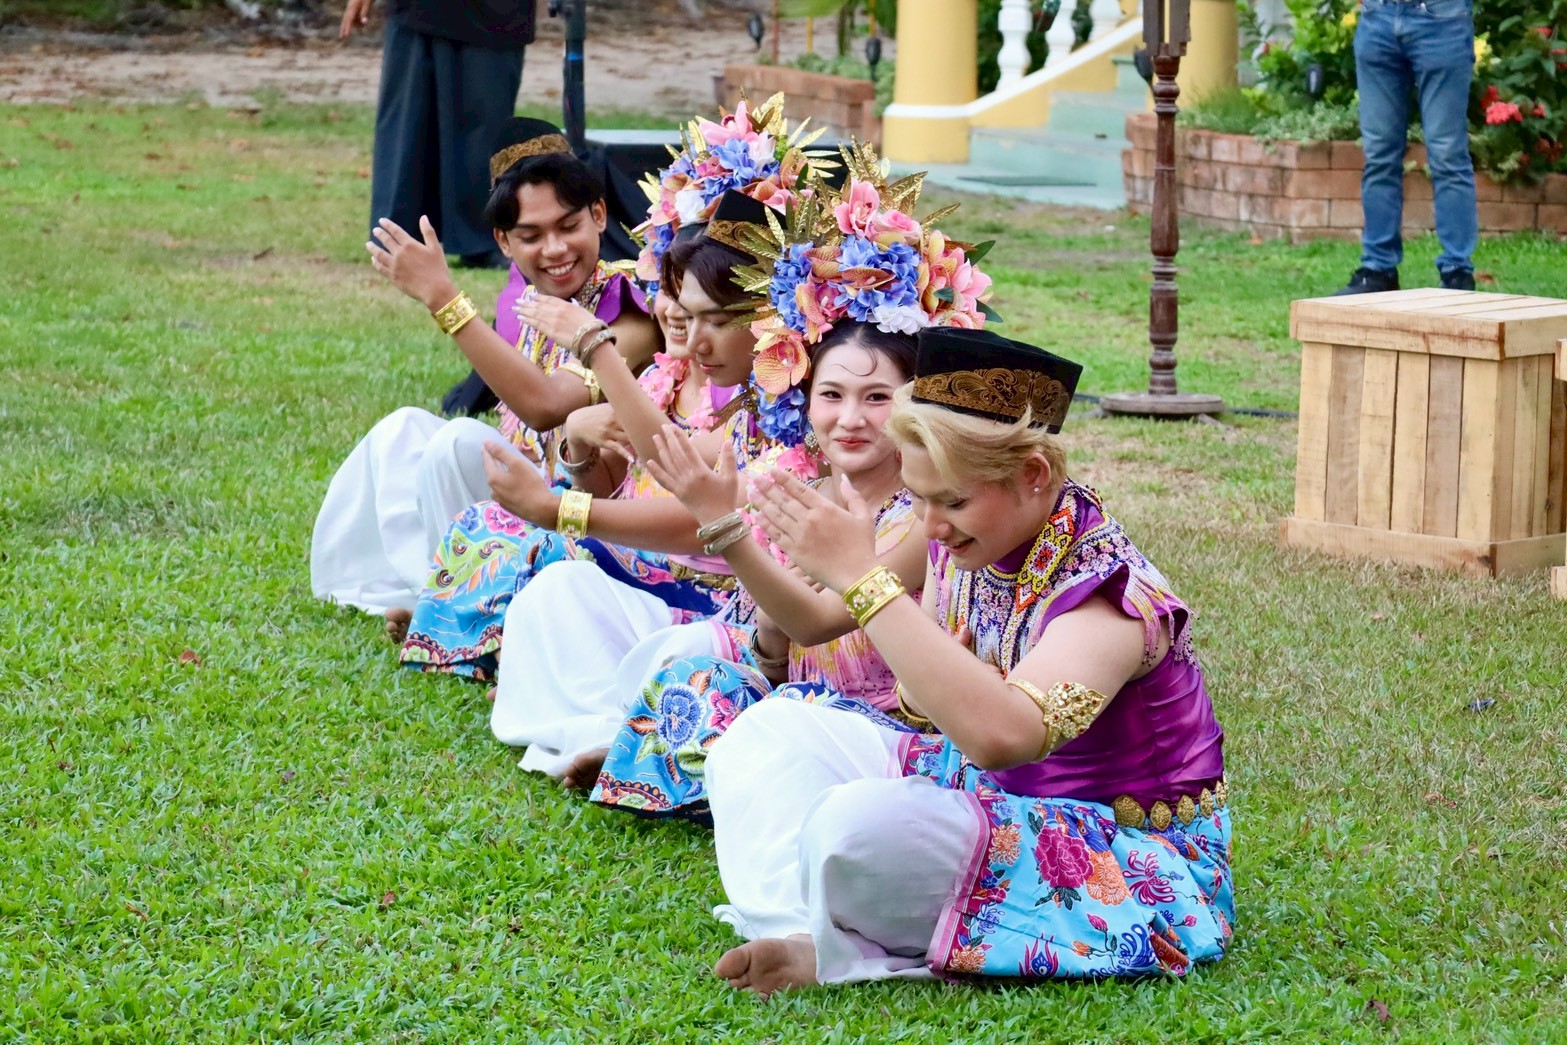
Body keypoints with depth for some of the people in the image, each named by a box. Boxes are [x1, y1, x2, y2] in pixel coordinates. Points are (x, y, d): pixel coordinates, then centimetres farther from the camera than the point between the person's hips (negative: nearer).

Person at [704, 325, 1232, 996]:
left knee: (859, 824, -33)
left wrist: (862, 577, -45)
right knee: (768, 733, 2)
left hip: (1122, 858, -9)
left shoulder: (1105, 591, -27)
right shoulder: (968, 544, -3)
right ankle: (795, 938, -17)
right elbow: (926, 700, 11)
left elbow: (1001, 733, -47)